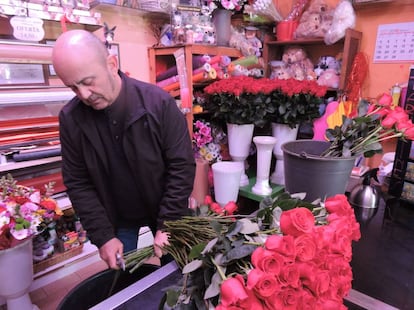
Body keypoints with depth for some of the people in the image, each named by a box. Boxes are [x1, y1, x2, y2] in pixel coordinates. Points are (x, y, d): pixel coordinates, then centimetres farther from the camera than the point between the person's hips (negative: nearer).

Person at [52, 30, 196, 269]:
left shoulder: (159, 103, -23)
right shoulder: (70, 118, -14)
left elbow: (182, 167, -18)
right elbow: (78, 183, -7)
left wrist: (167, 225, -18)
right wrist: (103, 236, -12)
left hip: (165, 210, -1)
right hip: (116, 218, 2)